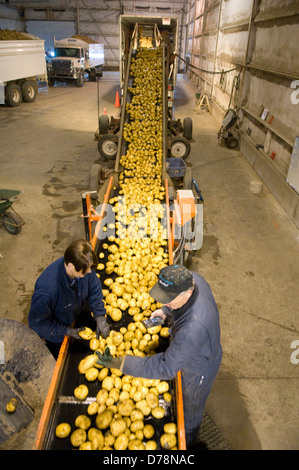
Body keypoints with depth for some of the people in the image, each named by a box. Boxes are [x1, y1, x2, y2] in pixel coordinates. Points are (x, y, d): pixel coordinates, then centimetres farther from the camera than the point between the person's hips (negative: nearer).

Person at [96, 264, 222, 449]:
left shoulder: (193, 328, -50)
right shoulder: (192, 279, -26)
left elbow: (167, 367, -40)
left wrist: (121, 363, -41)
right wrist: (165, 311, -13)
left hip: (198, 370, -8)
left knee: (189, 412, 25)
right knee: (184, 399, 37)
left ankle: (187, 443, 59)